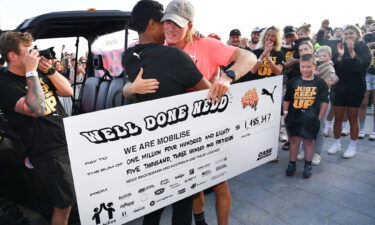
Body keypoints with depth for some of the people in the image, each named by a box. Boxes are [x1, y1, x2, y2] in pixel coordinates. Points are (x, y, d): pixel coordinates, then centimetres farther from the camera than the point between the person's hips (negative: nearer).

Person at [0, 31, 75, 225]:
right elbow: (36, 109, -28)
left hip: (71, 143, 7)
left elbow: (68, 91, 8)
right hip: (51, 154, -7)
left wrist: (49, 69, -6)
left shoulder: (39, 73, 10)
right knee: (64, 205, 3)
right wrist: (31, 71, -24)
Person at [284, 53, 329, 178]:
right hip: (294, 117, 1)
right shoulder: (293, 82, 1)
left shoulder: (320, 83, -1)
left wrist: (319, 117, 0)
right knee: (294, 140, 7)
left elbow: (324, 101, 3)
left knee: (308, 141, 9)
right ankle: (291, 164, 19)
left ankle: (308, 165, 24)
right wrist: (285, 112, 4)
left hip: (311, 119, -1)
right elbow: (287, 99, 9)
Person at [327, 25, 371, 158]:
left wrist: (352, 52, -27)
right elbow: (336, 69, 0)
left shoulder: (363, 48, -1)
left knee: (353, 118, 4)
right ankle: (336, 143, 20)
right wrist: (340, 56, -15)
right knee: (338, 117, 6)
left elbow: (363, 64, -17)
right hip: (341, 87, 3)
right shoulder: (341, 47, 5)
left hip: (356, 88, -2)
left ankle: (352, 146, 16)